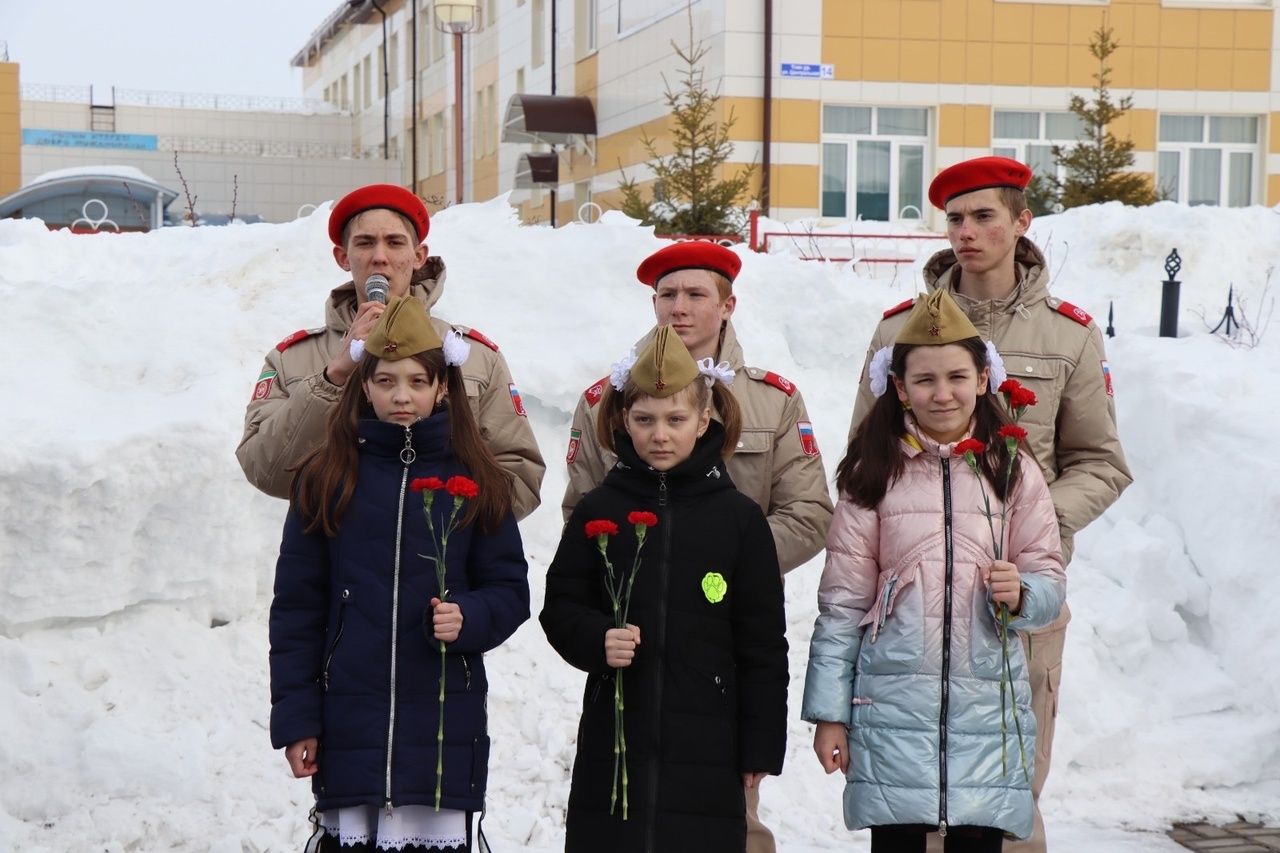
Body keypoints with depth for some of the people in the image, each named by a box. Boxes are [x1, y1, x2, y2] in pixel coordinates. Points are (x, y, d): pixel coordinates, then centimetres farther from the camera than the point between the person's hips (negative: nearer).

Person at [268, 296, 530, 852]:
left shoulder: (475, 483, 4)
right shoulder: (327, 478, 3)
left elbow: (510, 591, 8)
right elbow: (296, 606, 4)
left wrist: (469, 618, -14)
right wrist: (294, 717, 0)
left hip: (444, 723, 0)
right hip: (349, 722, 0)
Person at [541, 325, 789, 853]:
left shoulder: (738, 517, 1)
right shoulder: (598, 511, 3)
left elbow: (763, 642, 3)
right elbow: (560, 606, 9)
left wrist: (761, 746, 2)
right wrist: (596, 639, -13)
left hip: (705, 748, -1)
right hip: (610, 744, 1)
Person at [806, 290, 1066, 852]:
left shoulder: (1013, 471, 6)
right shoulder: (874, 473, 2)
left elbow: (1051, 583, 8)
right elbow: (841, 602, 3)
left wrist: (1019, 594, -15)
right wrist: (828, 712, 1)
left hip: (987, 708, 1)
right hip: (892, 706, -1)